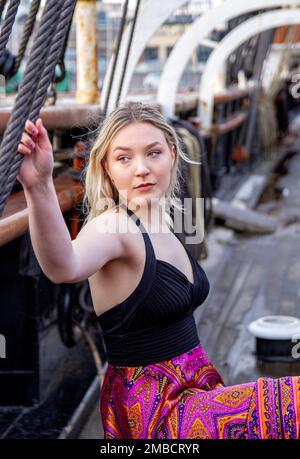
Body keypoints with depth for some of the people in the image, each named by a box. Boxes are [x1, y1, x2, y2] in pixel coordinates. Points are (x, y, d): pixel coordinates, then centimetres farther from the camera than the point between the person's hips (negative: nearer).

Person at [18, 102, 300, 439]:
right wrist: (39, 188, -56)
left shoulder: (164, 225, 7)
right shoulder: (112, 227, -18)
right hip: (151, 411, -8)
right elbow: (65, 267, -43)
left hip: (195, 387, 9)